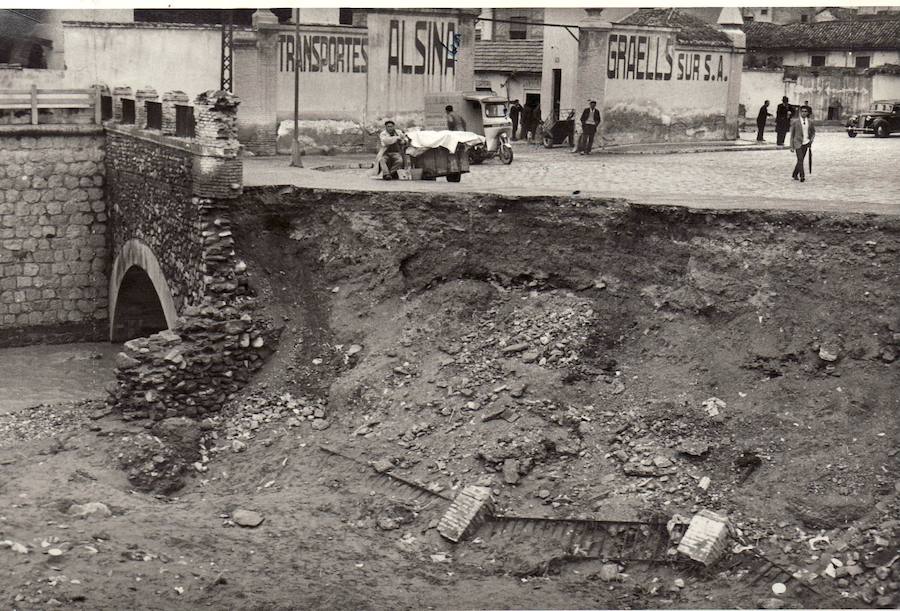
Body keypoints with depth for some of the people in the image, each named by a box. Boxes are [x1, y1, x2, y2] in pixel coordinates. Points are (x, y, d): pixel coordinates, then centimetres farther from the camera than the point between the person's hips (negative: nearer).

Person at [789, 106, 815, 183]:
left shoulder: (810, 122, 5)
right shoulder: (795, 122, -4)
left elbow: (813, 132, 19)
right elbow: (792, 135, -1)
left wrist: (811, 140, 2)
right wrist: (791, 147, -2)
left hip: (806, 144, 4)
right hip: (798, 143, -4)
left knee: (800, 160, 9)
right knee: (800, 160, -14)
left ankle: (795, 175, 24)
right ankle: (802, 176, -14)